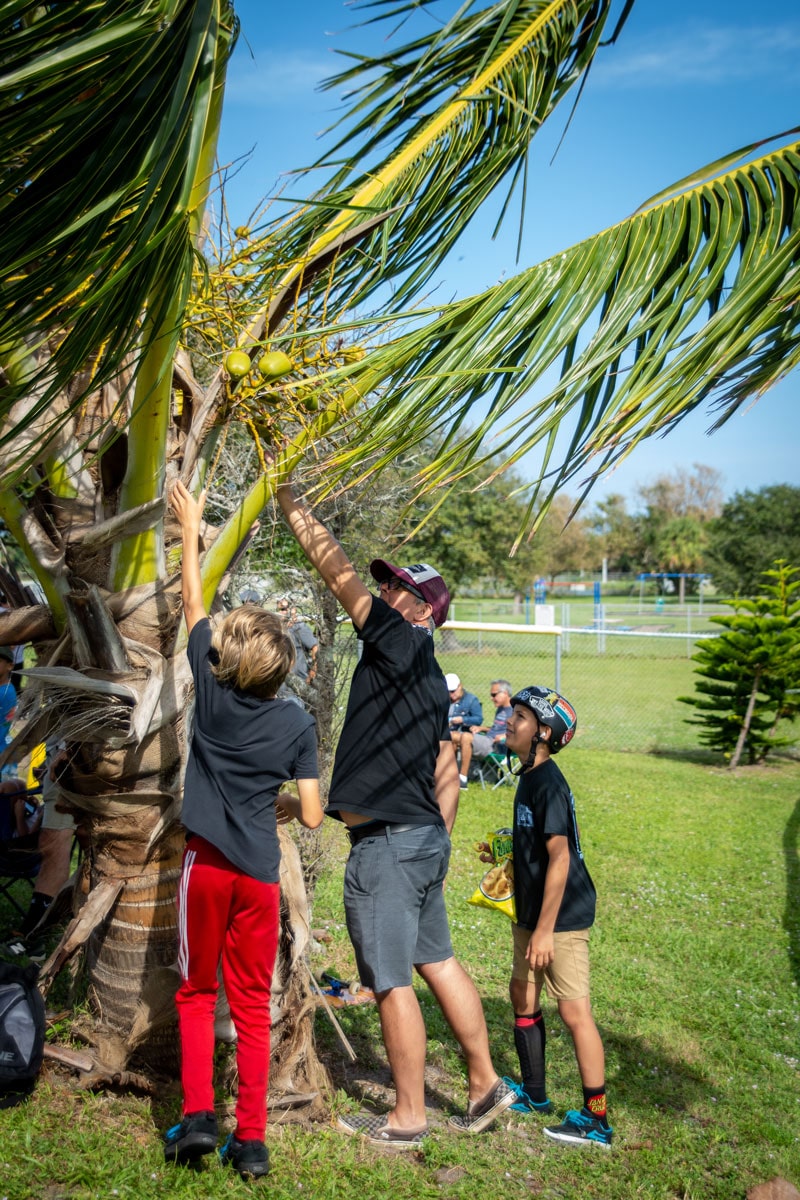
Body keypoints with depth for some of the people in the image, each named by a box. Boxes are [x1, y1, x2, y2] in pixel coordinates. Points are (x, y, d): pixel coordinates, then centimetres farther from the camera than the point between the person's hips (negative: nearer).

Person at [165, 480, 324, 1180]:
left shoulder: (211, 690, -5)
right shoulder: (298, 725, -5)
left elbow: (194, 603, 8)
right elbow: (311, 816, -4)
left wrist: (191, 530, 18)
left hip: (207, 864, 0)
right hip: (260, 873, 1)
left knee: (197, 993, 16)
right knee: (253, 1005, 9)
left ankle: (199, 1115, 7)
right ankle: (251, 1141, 10)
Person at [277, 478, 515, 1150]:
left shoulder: (401, 641, -10)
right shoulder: (433, 681, 15)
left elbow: (337, 568, -12)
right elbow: (448, 777, 18)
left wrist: (287, 498, -5)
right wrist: (436, 845, 22)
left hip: (387, 842, -9)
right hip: (427, 836, 9)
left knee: (392, 981, 2)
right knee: (437, 961, 19)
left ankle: (408, 1118, 14)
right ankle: (486, 1083, 28)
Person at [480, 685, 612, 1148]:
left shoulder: (549, 784, -21)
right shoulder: (529, 778, 9)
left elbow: (560, 857, -24)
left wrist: (545, 929, -24)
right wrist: (505, 855, 12)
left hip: (562, 916, -10)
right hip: (532, 912, 10)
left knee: (574, 1010, -4)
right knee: (523, 994, 18)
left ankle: (596, 1120, 6)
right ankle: (534, 1094, 34)